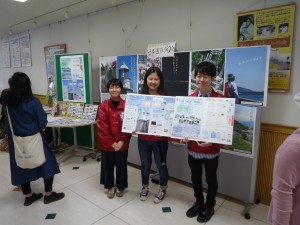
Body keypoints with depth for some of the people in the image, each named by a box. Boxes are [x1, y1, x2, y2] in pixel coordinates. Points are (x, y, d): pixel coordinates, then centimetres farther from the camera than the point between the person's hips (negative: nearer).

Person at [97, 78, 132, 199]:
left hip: (122, 144, 0)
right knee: (107, 166, 15)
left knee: (121, 166, 13)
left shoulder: (126, 106, -5)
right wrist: (112, 143, -13)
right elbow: (102, 126, -9)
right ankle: (110, 186, 37)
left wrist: (122, 141, -13)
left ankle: (120, 186, 36)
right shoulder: (103, 106, -5)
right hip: (107, 144, 1)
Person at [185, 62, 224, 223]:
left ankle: (209, 206, 40)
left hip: (211, 148, -3)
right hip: (193, 146, 4)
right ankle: (198, 202, 45)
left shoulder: (220, 99, -13)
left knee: (211, 178, 17)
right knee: (195, 177, 21)